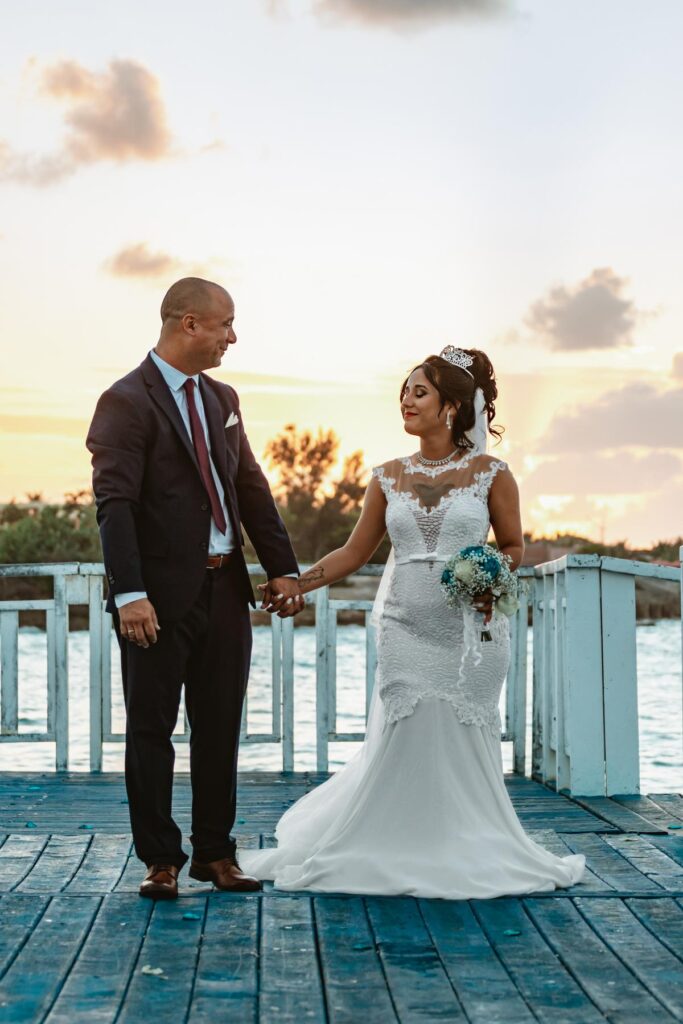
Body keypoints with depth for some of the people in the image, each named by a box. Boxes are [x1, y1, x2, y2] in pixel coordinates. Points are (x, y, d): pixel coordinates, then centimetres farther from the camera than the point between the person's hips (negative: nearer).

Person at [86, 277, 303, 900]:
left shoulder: (222, 400, 14)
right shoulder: (127, 401, -10)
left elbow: (251, 488, 14)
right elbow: (115, 504, -16)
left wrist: (283, 568, 5)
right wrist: (130, 594, -24)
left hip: (225, 590, 7)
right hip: (162, 596, -7)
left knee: (220, 728, 11)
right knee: (151, 728, 4)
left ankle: (215, 852, 22)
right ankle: (161, 859, 13)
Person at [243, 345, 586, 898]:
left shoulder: (491, 473, 0)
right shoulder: (389, 478, 7)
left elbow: (513, 545, 7)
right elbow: (355, 552, 10)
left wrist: (492, 579, -14)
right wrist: (294, 584, 0)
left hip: (472, 628, -2)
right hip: (406, 629, 2)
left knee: (466, 744, 2)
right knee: (401, 743, 0)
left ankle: (468, 856, 17)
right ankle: (402, 856, 16)